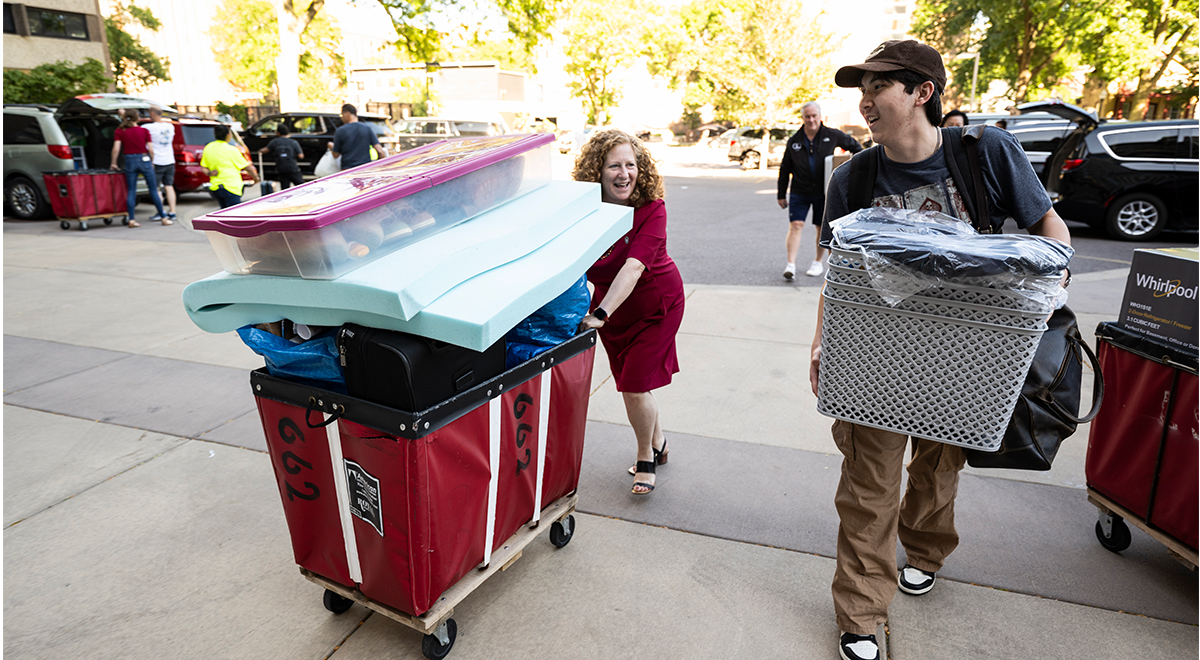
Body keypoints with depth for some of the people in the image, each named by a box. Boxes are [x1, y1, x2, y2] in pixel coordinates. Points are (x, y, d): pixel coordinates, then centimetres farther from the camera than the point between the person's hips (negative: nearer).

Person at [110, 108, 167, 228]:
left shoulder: (119, 132, 0)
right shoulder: (144, 131, -2)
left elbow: (116, 149, -6)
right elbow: (151, 150, -3)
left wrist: (114, 163, 7)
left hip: (130, 161, 1)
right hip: (144, 160, -1)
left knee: (131, 191, 5)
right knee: (153, 190, 4)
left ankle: (132, 220, 0)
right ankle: (163, 218, 6)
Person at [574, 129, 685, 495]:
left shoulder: (652, 209, -25)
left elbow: (633, 267, -37)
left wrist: (600, 313, -48)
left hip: (656, 303, -4)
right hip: (610, 304, 4)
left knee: (635, 387, -8)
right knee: (629, 384, 15)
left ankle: (646, 458, 21)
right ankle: (658, 444, 42)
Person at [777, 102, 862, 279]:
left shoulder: (832, 135, -1)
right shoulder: (794, 141, 2)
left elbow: (854, 145, 16)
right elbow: (784, 169, 8)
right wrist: (781, 195, 7)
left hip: (823, 192, 0)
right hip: (799, 193, 0)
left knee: (822, 228, 8)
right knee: (795, 226, -11)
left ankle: (818, 262, 24)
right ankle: (791, 265, -12)